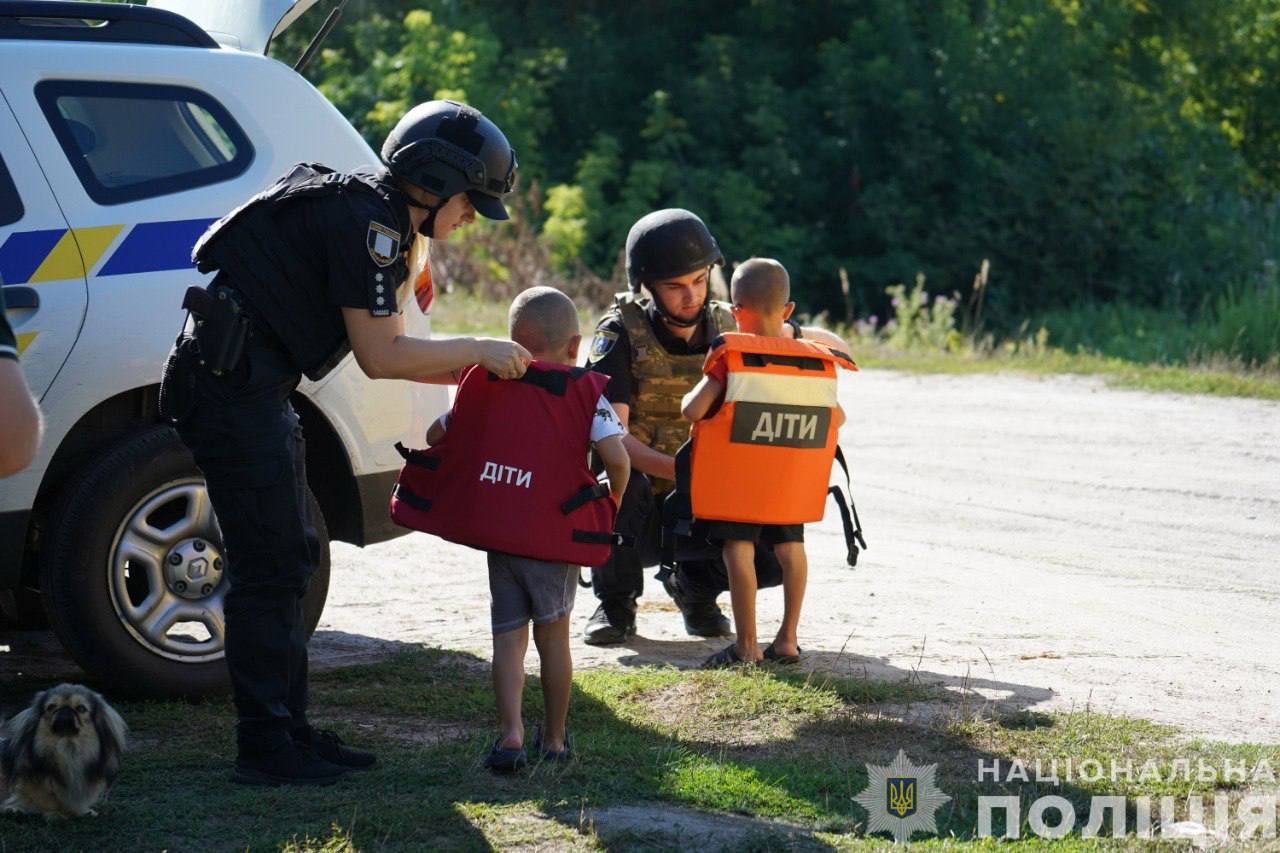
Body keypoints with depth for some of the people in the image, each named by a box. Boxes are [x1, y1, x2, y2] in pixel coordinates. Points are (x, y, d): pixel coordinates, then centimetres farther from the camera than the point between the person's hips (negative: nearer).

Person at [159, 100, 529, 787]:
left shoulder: (377, 221, 18)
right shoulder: (366, 220, -15)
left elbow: (389, 349, 22)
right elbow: (380, 357, -16)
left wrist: (482, 369, 16)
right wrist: (478, 351, -5)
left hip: (252, 388, 11)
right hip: (229, 386, -11)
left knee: (288, 558, 13)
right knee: (269, 563, -8)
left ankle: (289, 731, 20)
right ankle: (264, 748, -4)